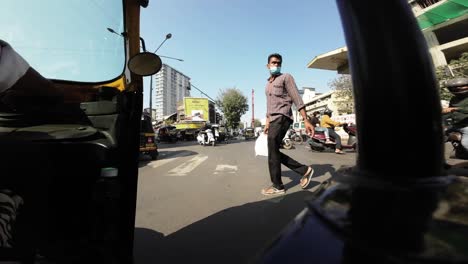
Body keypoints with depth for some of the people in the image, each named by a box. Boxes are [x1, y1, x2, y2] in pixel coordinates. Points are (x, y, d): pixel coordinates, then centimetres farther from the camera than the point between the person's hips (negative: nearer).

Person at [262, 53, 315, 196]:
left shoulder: (286, 77, 2)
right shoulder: (268, 83, 25)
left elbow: (297, 99, -7)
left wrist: (306, 120, -14)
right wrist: (267, 123, 22)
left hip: (282, 118, -8)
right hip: (274, 120, 8)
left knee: (272, 152, -10)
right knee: (273, 152, 6)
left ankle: (277, 186, 1)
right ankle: (304, 170, 13)